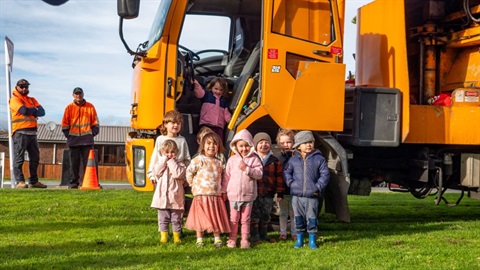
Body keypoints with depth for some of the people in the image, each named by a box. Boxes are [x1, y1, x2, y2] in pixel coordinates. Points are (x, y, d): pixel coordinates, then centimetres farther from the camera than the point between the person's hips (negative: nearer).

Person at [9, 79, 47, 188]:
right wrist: (35, 109, 1)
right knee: (19, 158, -8)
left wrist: (30, 111, -9)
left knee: (35, 157, 8)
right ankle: (20, 181, -9)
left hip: (32, 132, 7)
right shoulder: (14, 99, 2)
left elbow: (42, 112, 5)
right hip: (20, 132, -7)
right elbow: (24, 110, -16)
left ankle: (33, 181, 15)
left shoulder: (32, 100, 21)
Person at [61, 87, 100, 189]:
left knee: (87, 161, -2)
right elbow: (65, 124, 9)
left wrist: (92, 133, 1)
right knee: (74, 162, 4)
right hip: (73, 139, 1)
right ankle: (74, 182, 9)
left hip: (87, 139, -1)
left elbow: (95, 122, 9)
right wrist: (68, 135, 2)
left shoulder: (90, 107, 6)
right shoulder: (69, 107, 7)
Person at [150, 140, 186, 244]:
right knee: (163, 218, 9)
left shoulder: (179, 164, 0)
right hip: (162, 196, 2)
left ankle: (176, 236, 16)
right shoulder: (160, 162, 8)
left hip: (175, 197, -2)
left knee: (176, 218, 7)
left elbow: (178, 174, -20)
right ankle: (163, 236, 18)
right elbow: (156, 172, -11)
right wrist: (164, 160, -12)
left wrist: (171, 162, -14)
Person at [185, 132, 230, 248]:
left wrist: (224, 192, 10)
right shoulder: (199, 159, -6)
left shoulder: (219, 162, 10)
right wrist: (194, 185, -2)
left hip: (216, 195, 4)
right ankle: (199, 239, 12)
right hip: (201, 194, -4)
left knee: (216, 217, 8)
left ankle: (217, 238, 17)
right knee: (201, 217, 2)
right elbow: (189, 172, -4)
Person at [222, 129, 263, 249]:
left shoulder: (254, 159, -2)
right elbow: (227, 176, 7)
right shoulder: (232, 160, 3)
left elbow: (259, 174, -11)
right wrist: (224, 190, 8)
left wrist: (247, 169, -21)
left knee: (245, 219, 8)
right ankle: (232, 239, 19)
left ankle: (244, 239, 16)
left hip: (248, 195, -1)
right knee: (234, 219, 9)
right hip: (234, 194, 1)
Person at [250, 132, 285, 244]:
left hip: (268, 194, 3)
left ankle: (263, 235, 27)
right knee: (254, 215, 3)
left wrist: (280, 193, 4)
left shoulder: (274, 161, 3)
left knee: (266, 215, 13)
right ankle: (255, 236, 12)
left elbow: (279, 177, 6)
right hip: (254, 193, -3)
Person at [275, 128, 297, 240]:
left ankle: (294, 233, 20)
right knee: (283, 213, 11)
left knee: (293, 213, 10)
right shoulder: (278, 158, 0)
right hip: (282, 191, 1)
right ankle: (283, 233, 20)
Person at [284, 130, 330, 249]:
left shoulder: (319, 159, 0)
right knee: (298, 218, 10)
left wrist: (318, 187, -7)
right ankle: (299, 239, 22)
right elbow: (286, 172, 11)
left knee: (311, 219, 4)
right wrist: (291, 183, -2)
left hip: (312, 196, -1)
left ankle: (312, 240, 17)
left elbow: (325, 174, 1)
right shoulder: (293, 159, 4)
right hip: (297, 196, 1)